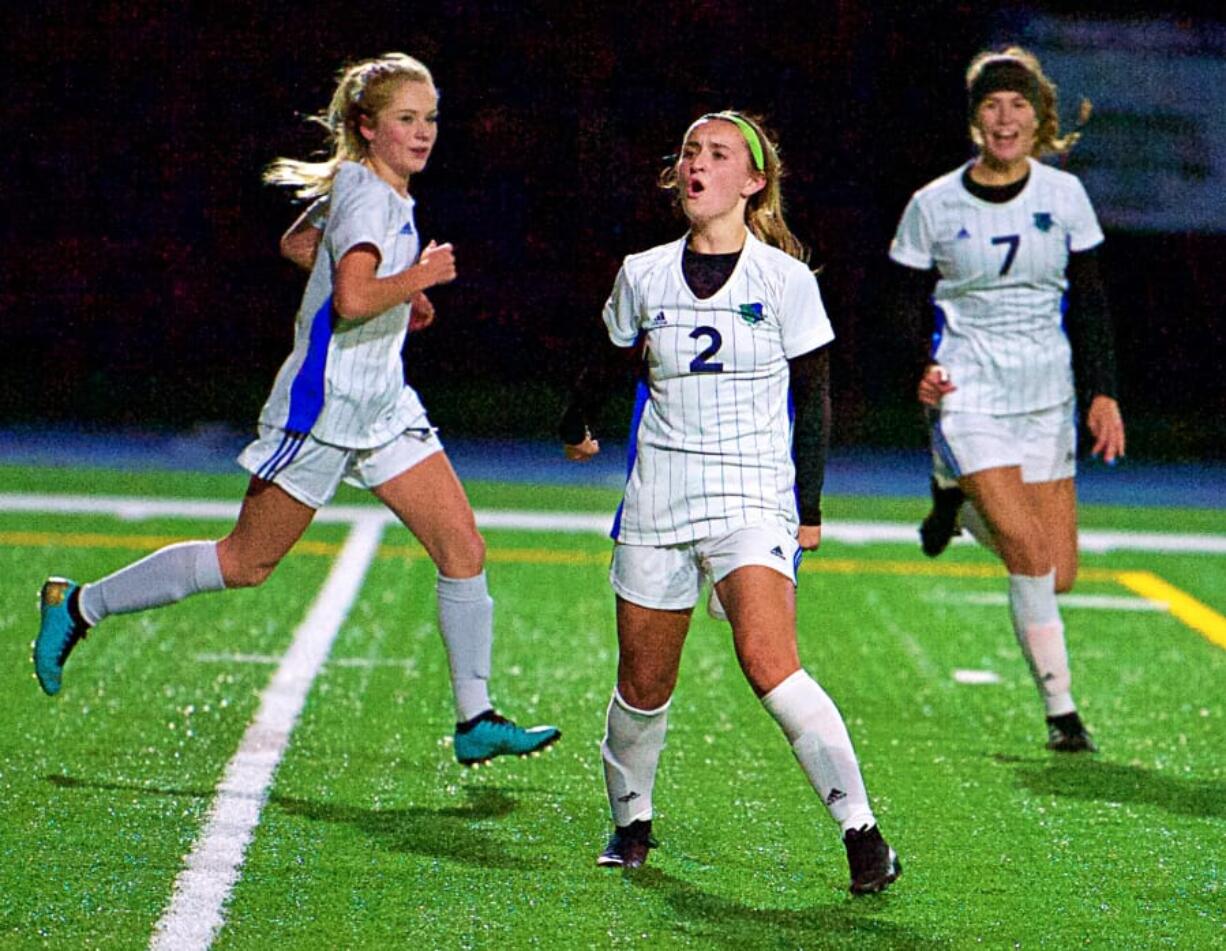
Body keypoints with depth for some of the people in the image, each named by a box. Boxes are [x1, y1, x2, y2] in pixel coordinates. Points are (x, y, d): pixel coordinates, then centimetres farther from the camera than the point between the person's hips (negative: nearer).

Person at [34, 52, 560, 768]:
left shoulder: (381, 192, 11)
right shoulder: (367, 196, -18)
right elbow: (353, 299, -36)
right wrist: (420, 277, -20)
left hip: (385, 408, 9)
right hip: (324, 406, -9)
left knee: (464, 547, -3)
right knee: (247, 562, 2)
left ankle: (477, 721, 3)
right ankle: (79, 606, 17)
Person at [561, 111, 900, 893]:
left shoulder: (785, 279, -2)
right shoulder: (644, 275, 6)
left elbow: (814, 395, 4)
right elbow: (612, 360, 25)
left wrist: (809, 503, 1)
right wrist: (578, 426, 39)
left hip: (753, 497, -3)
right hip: (658, 496, 4)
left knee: (770, 664, -23)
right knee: (643, 685, 6)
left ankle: (862, 830, -20)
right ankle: (631, 821, 31)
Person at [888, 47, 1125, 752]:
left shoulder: (1064, 194, 4)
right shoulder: (934, 205, -2)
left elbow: (1090, 301, 9)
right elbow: (909, 306, 6)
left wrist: (1104, 392, 1)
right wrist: (921, 370, -12)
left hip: (1047, 398, 3)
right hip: (968, 397, -3)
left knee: (1060, 575, 2)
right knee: (1029, 553, -17)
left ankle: (959, 501, 30)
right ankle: (1061, 709, -5)